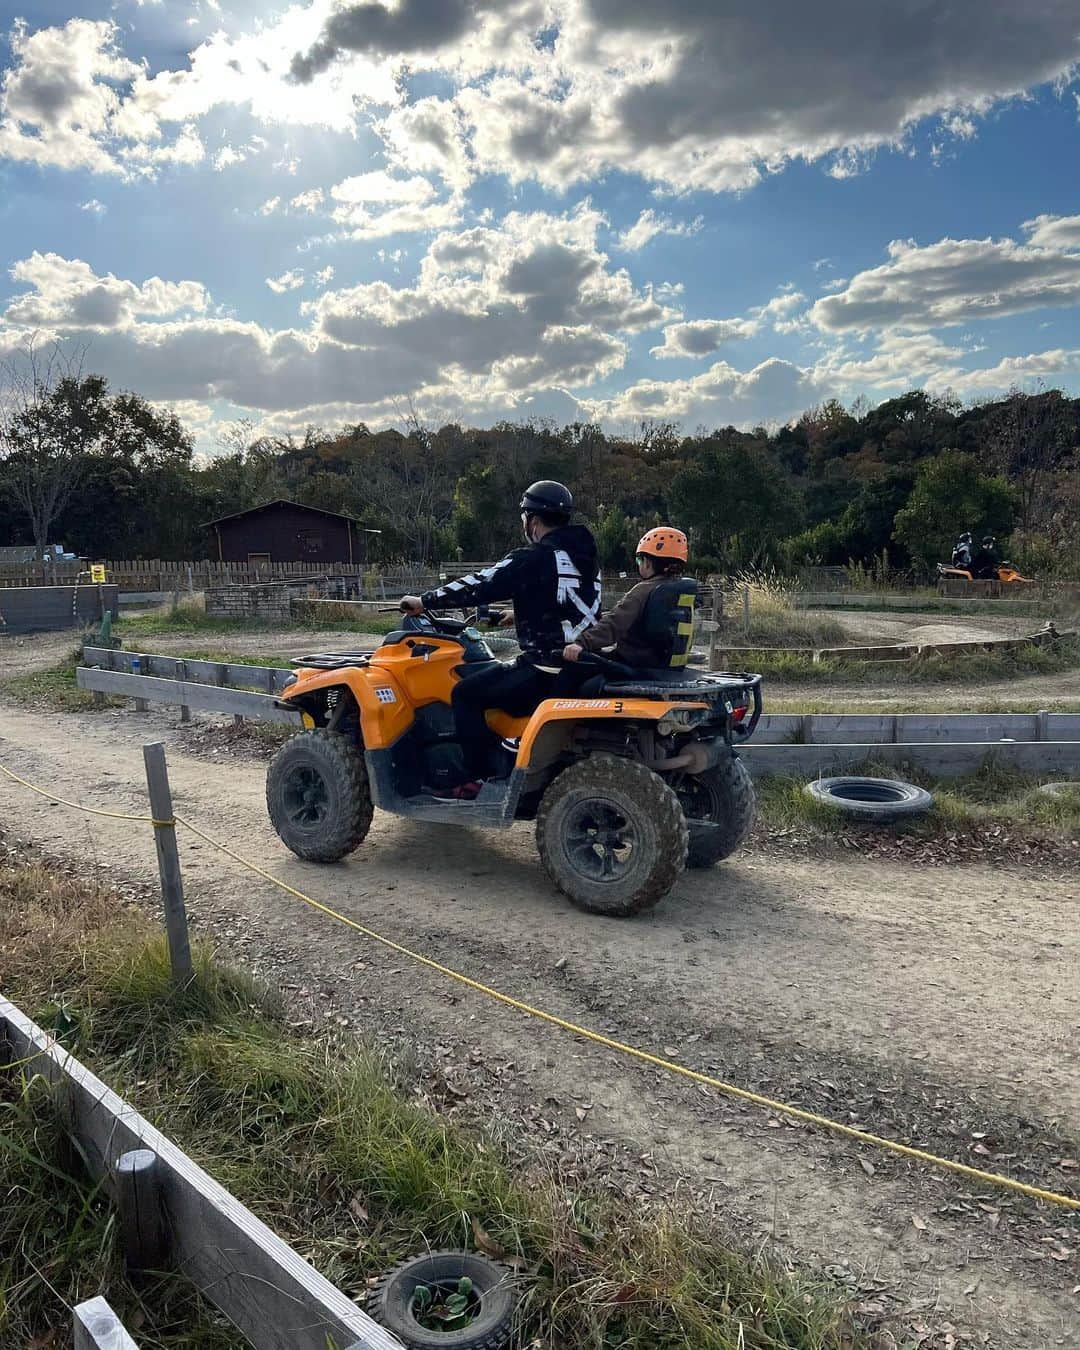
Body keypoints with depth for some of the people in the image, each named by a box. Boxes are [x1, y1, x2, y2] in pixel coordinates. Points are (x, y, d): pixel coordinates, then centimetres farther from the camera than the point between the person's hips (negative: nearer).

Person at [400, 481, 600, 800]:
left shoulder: (532, 559, -13)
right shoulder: (584, 554, 12)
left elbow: (479, 586, -10)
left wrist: (424, 601, 1)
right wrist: (522, 615, 37)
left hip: (548, 671, -9)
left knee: (466, 694, 0)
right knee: (495, 678, 30)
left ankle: (477, 780, 0)